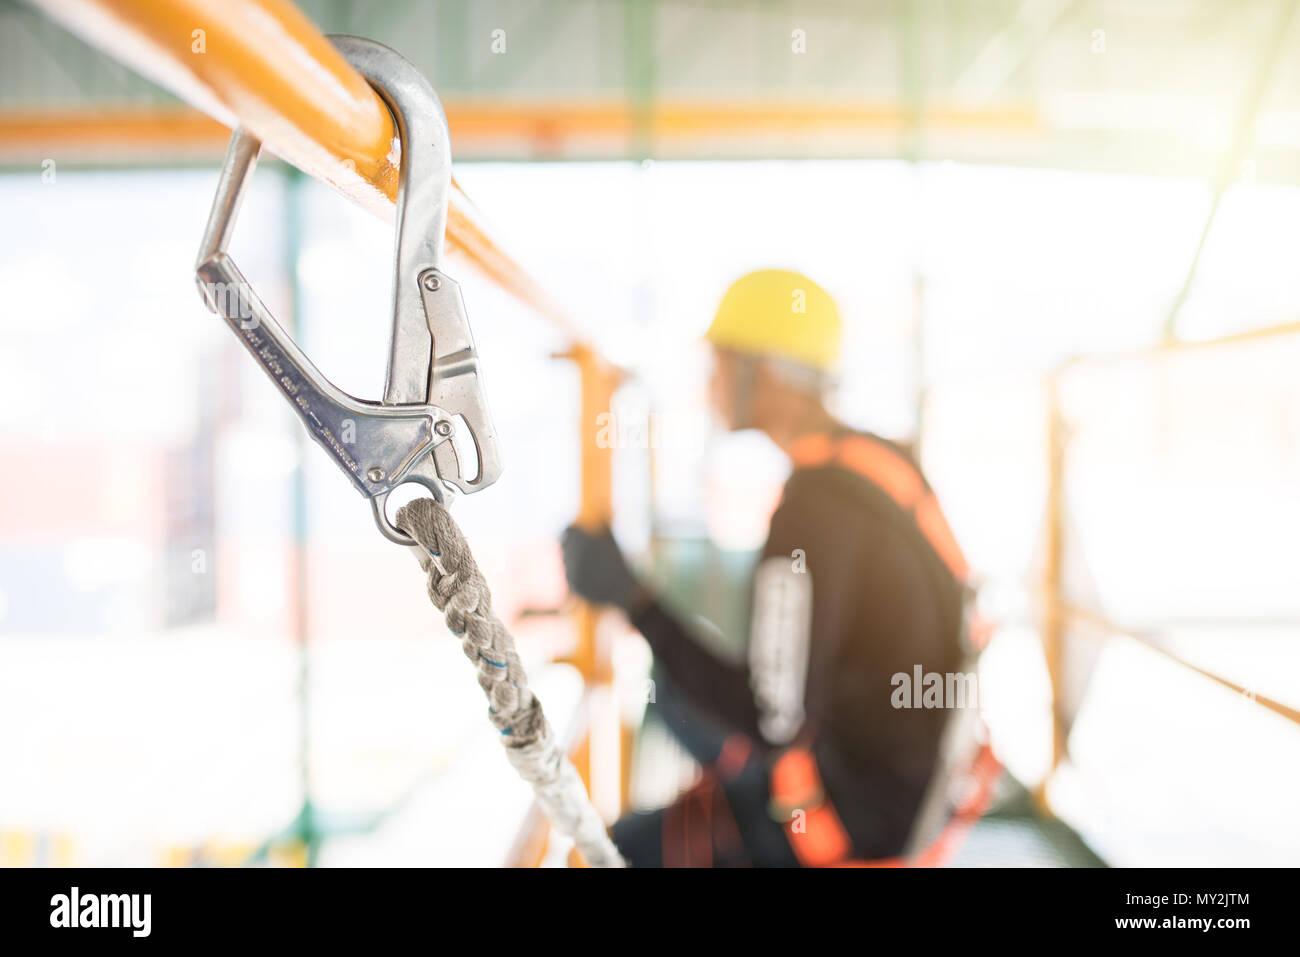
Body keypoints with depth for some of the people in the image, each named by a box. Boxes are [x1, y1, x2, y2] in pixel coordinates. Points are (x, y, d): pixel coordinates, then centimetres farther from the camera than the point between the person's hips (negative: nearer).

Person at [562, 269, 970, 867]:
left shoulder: (812, 509, -28)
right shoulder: (885, 463, 2)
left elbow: (772, 721, -29)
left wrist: (631, 598, -25)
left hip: (860, 816, -9)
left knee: (619, 855, 4)